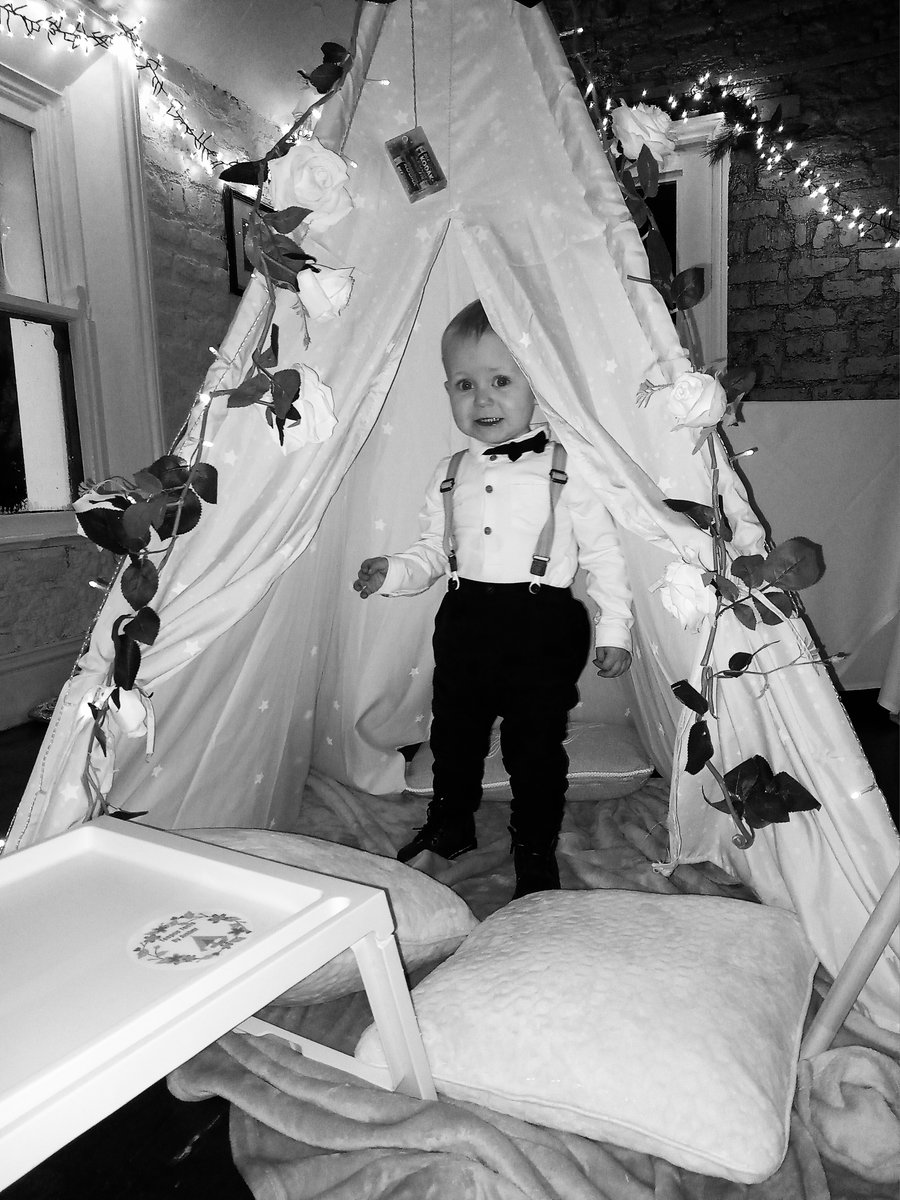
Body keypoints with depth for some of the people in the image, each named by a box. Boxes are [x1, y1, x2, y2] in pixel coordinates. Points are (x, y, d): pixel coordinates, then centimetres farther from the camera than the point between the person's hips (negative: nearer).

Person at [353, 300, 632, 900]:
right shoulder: (450, 474, 8)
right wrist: (392, 572, -6)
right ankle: (450, 826, 42)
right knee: (453, 732, 18)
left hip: (543, 625, -4)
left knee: (535, 744, 6)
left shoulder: (569, 469, -5)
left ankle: (536, 851, 27)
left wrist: (614, 628, -7)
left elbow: (605, 554, -3)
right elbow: (433, 551, 13)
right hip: (464, 619, 5)